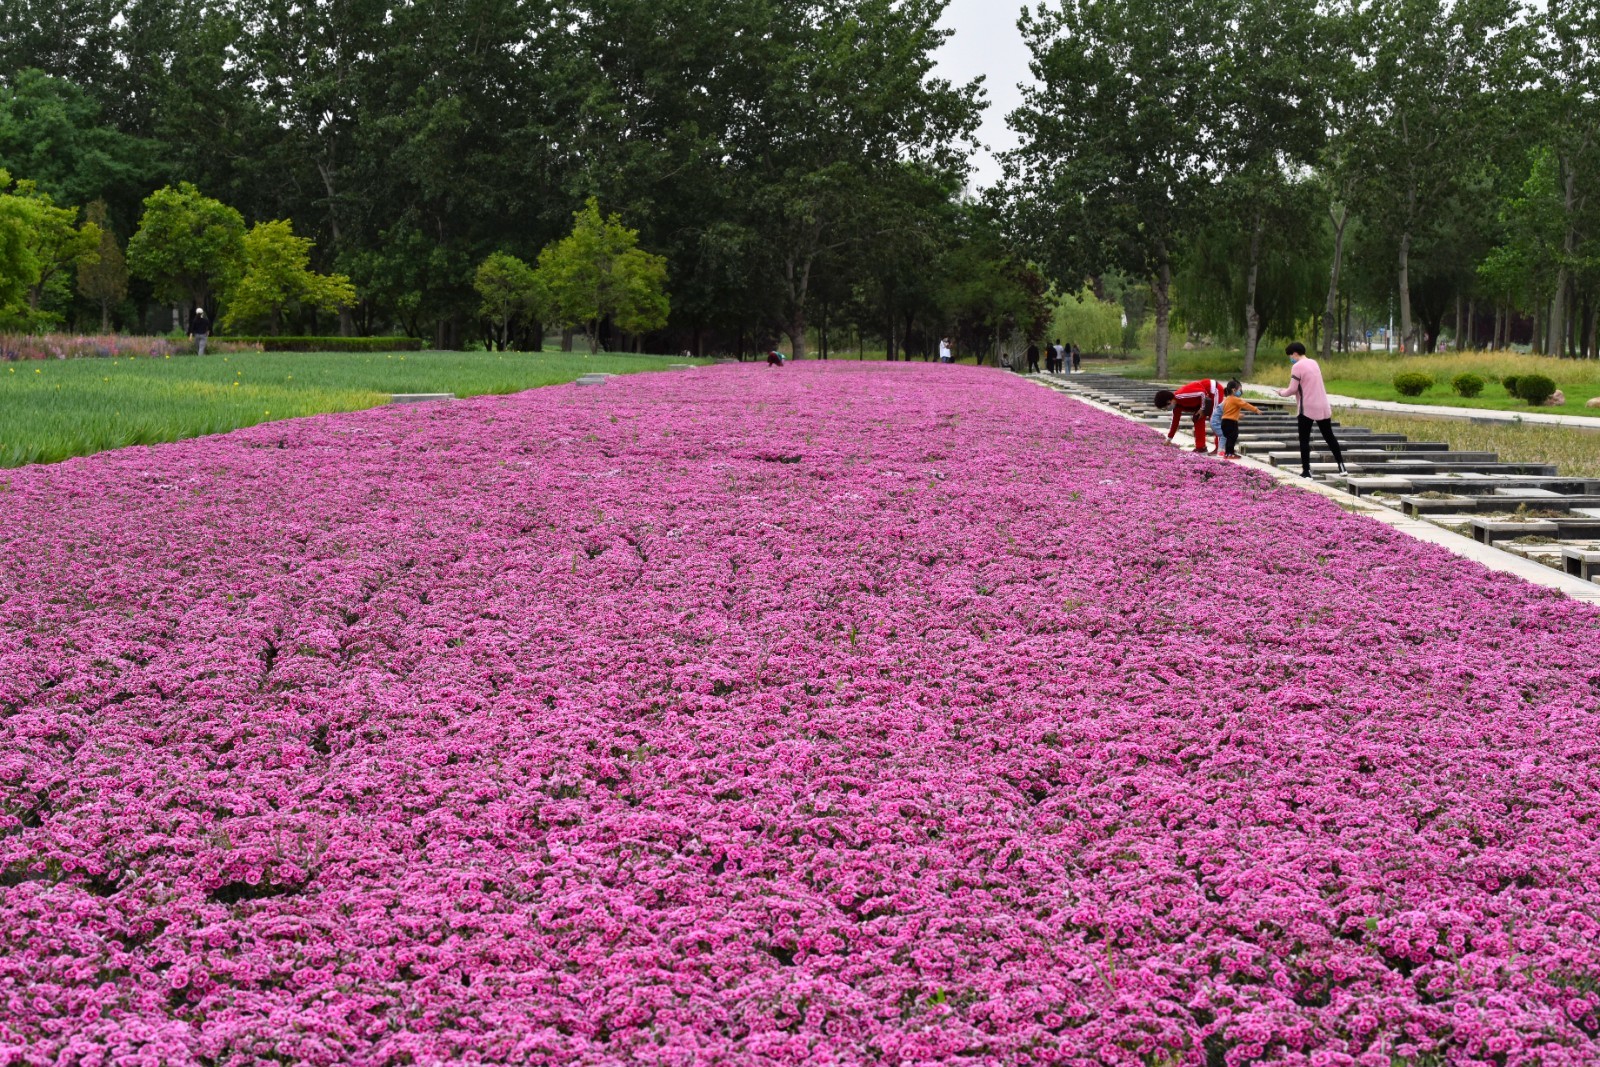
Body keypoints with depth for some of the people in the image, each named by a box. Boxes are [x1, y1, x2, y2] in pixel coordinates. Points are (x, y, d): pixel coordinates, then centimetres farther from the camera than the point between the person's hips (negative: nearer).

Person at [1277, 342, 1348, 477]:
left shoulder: (1297, 366, -10)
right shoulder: (1314, 363, 14)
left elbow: (1293, 389, -11)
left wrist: (1282, 392, 6)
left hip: (1308, 408, -7)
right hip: (1323, 407, 7)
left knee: (1304, 440, 0)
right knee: (1329, 437, 14)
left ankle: (1306, 471, -3)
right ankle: (1341, 467, 13)